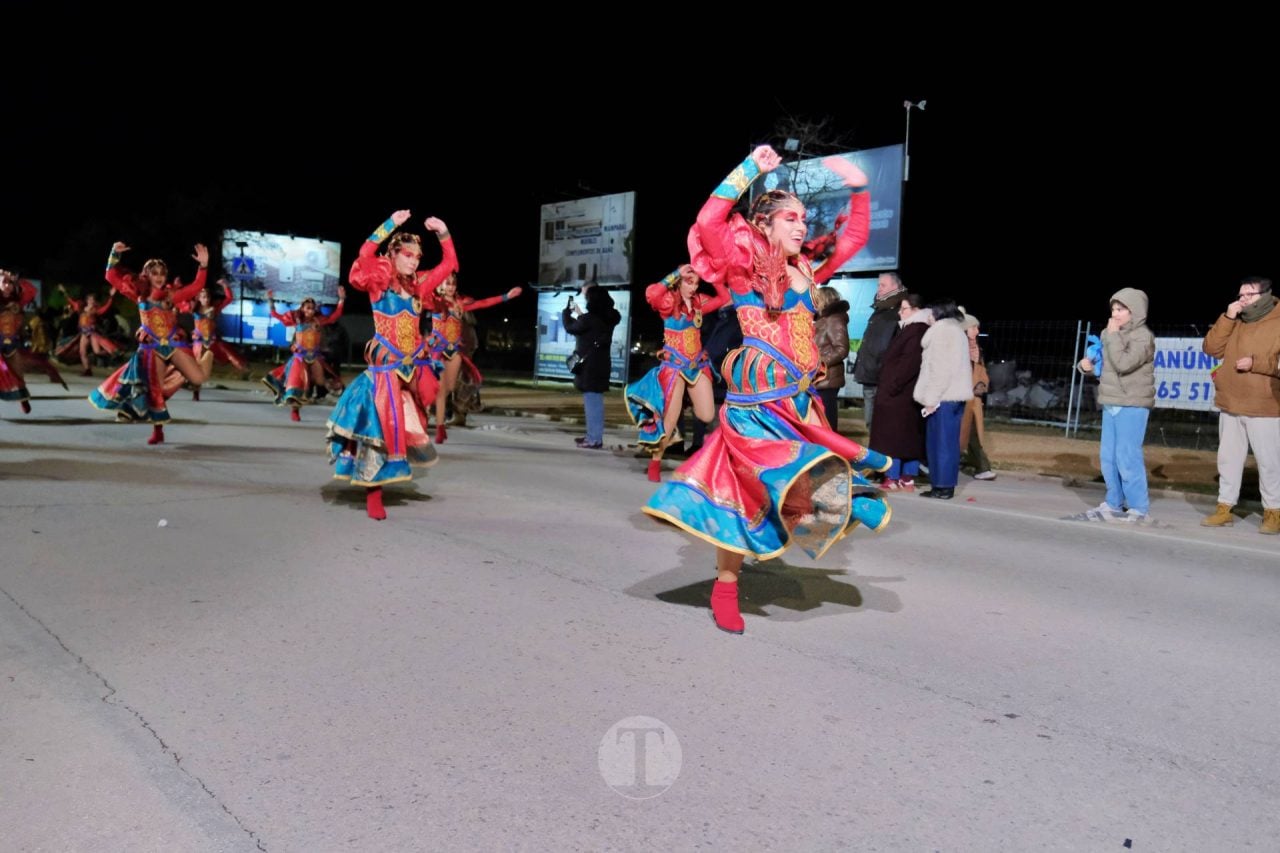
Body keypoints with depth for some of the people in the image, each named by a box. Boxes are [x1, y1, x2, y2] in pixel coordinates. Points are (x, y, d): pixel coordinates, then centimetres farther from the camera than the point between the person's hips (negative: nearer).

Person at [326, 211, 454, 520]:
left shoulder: (418, 285, 10)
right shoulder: (379, 281, -3)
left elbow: (449, 264, 16)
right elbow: (365, 256, -23)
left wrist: (444, 234, 2)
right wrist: (390, 225, -25)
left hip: (412, 365, 5)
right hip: (385, 365, -5)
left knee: (407, 423, 8)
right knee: (383, 424, -5)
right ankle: (373, 494, 1)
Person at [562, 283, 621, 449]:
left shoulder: (589, 318, -16)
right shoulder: (605, 318, 8)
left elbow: (570, 328, -1)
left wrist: (567, 310, 12)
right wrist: (579, 314, 23)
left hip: (590, 365, -9)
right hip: (600, 363, 9)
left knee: (592, 400, -7)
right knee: (595, 400, 15)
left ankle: (594, 439, -5)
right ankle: (593, 435, 23)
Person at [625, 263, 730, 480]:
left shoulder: (699, 301, 9)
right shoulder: (670, 300, -7)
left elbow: (724, 298, 12)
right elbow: (651, 294, -28)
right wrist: (676, 274, -22)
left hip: (698, 364, 5)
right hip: (674, 365, -5)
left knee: (707, 416, -2)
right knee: (670, 419, -7)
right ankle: (655, 462, 12)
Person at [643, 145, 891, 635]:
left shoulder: (804, 270, 17)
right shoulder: (743, 264, -1)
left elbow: (854, 239, 28)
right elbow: (708, 223, -19)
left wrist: (858, 190, 18)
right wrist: (750, 170, -14)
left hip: (799, 399, 7)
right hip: (757, 399, -7)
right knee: (749, 490, -11)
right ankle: (725, 588, 3)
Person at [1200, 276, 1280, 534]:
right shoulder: (1235, 323, 13)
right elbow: (1212, 348, 1)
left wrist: (1255, 363, -20)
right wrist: (1227, 318, -6)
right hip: (1230, 406, 6)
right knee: (1228, 459, 10)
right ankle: (1224, 509, 17)